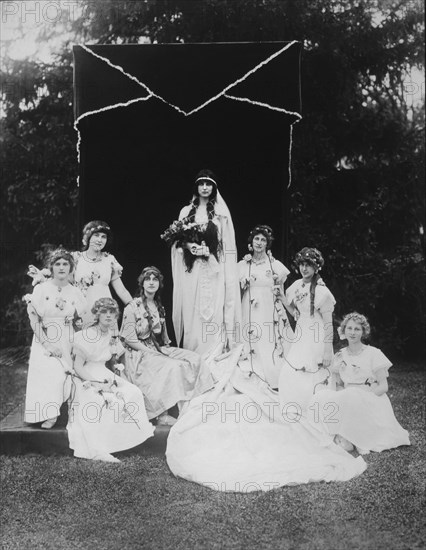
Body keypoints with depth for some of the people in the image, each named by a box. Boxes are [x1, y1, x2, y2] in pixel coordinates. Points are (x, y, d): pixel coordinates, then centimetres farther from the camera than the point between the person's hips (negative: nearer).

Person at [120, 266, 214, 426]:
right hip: (139, 354, -7)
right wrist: (152, 353, -17)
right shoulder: (132, 307, -8)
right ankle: (161, 415, -24)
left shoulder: (159, 307, 15)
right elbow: (129, 339, -13)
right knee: (172, 367, -32)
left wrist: (166, 349, 2)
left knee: (194, 359, -12)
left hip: (158, 349, 7)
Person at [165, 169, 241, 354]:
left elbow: (228, 244, 4)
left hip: (214, 271, -1)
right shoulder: (186, 211, 12)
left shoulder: (221, 212, 7)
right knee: (193, 316, 0)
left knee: (214, 315, -6)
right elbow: (178, 239, 11)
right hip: (192, 271, 2)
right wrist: (187, 245, -9)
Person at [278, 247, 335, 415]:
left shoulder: (321, 291, -16)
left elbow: (328, 324, -13)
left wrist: (328, 351, -13)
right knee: (288, 377, 10)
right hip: (300, 338, 7)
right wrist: (283, 299, 4)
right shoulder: (298, 285, 5)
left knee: (313, 382, -1)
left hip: (316, 341, -7)